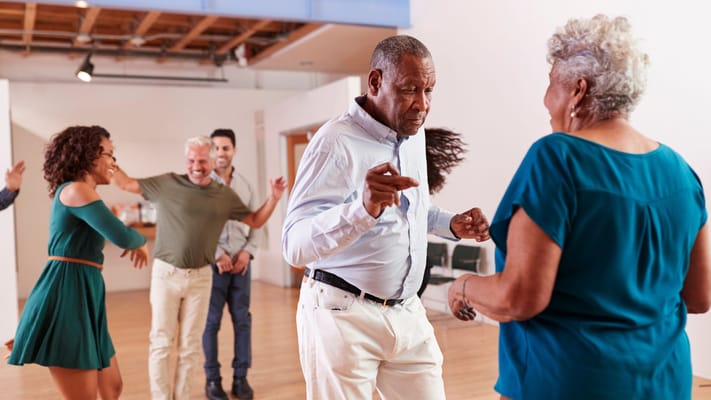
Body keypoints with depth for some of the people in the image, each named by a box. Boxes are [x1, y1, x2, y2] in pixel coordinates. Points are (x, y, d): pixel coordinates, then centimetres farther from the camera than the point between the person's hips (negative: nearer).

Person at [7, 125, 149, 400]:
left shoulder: (79, 194, 22)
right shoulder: (76, 189, -10)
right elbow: (122, 236, -19)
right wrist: (141, 240, 4)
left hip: (82, 297, 10)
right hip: (66, 297, -10)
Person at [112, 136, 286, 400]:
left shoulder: (225, 195, 4)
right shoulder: (167, 183, -4)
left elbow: (255, 221, 12)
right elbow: (126, 183, 5)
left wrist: (274, 198, -1)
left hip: (200, 277, 2)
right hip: (166, 274, -2)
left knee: (190, 345, 10)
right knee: (161, 342, 3)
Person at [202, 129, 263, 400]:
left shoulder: (246, 186, 9)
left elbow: (257, 224, 10)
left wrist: (248, 252, -5)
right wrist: (217, 255, -13)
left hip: (241, 261, 3)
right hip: (211, 262, -3)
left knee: (242, 319, 6)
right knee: (211, 321, 4)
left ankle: (240, 377, 17)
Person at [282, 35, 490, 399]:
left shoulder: (413, 133, 6)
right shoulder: (336, 142, -18)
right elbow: (295, 245, -26)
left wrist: (451, 225, 1)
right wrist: (362, 209, -43)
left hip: (408, 313, 7)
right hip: (344, 315, -6)